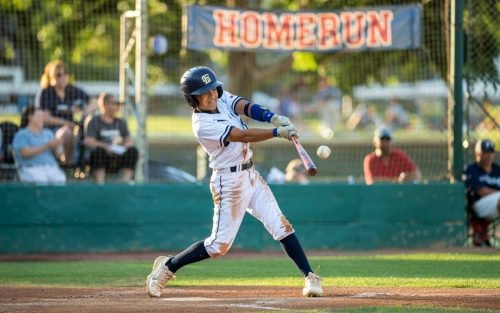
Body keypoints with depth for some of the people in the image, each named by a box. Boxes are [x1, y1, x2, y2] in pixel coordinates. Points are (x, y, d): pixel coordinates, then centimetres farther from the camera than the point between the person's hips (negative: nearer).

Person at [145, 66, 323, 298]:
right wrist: (278, 132, -34)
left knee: (280, 225, -3)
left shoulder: (222, 99, 4)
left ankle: (310, 277, -4)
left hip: (250, 175, 7)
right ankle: (167, 267, 14)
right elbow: (243, 136, -27)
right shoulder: (202, 125, -18)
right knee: (219, 245, -2)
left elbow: (245, 107, -13)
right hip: (229, 182, -7)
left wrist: (272, 117, -32)